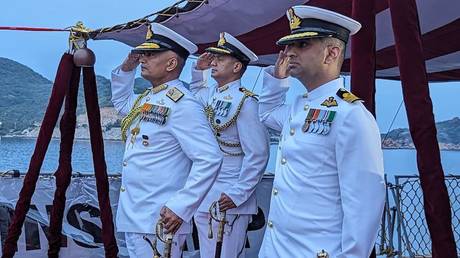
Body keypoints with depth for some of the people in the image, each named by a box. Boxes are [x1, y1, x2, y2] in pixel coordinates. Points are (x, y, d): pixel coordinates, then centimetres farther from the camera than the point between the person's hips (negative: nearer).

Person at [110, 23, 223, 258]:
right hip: (132, 216, 9)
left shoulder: (181, 104, -17)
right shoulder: (146, 99, 11)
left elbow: (209, 159, -23)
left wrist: (181, 207, -24)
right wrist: (127, 69, 16)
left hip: (159, 222, -9)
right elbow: (121, 102, 34)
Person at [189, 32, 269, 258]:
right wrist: (198, 70, 14)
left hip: (227, 199, -8)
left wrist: (237, 195, -17)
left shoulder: (245, 102, -15)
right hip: (201, 197, 8)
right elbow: (194, 92, 34)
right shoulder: (209, 96, 7)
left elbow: (257, 156, -17)